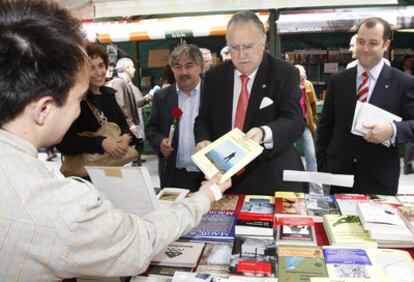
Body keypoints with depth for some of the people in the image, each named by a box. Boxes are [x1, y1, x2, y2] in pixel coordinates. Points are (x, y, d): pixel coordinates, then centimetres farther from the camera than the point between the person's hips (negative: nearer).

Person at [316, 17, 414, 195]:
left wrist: (392, 130, -22)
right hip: (339, 173, 2)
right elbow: (325, 126, 7)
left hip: (380, 179, -1)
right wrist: (321, 167, 2)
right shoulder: (338, 81, 5)